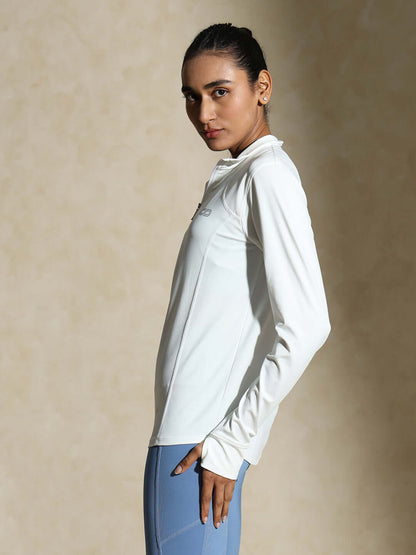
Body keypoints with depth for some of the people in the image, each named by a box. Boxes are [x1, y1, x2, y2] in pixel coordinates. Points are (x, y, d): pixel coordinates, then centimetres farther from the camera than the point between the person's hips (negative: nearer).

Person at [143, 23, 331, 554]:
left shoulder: (269, 176, -10)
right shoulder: (231, 177, 19)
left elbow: (305, 327, -19)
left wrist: (229, 440, -16)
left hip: (200, 440, -9)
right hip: (187, 430, 9)